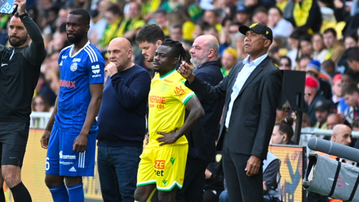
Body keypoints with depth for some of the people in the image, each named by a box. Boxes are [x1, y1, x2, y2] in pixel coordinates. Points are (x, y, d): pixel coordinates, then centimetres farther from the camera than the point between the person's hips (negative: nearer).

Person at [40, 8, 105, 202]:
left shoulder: (92, 56, -11)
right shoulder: (64, 54, 14)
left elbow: (96, 98, -15)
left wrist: (84, 133, -21)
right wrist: (49, 127, 20)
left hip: (77, 128, -8)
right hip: (59, 126, 8)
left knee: (73, 180, -5)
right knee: (52, 179, 9)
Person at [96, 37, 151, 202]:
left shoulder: (140, 75, -7)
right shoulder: (112, 75, 18)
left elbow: (129, 100, -22)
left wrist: (114, 77, -17)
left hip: (127, 147, -8)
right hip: (104, 145, 8)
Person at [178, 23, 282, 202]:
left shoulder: (270, 74, -10)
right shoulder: (239, 67, 17)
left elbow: (267, 117, -15)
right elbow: (215, 93, 19)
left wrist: (257, 154, -20)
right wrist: (191, 78, 3)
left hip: (247, 146, -9)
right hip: (228, 142, 9)